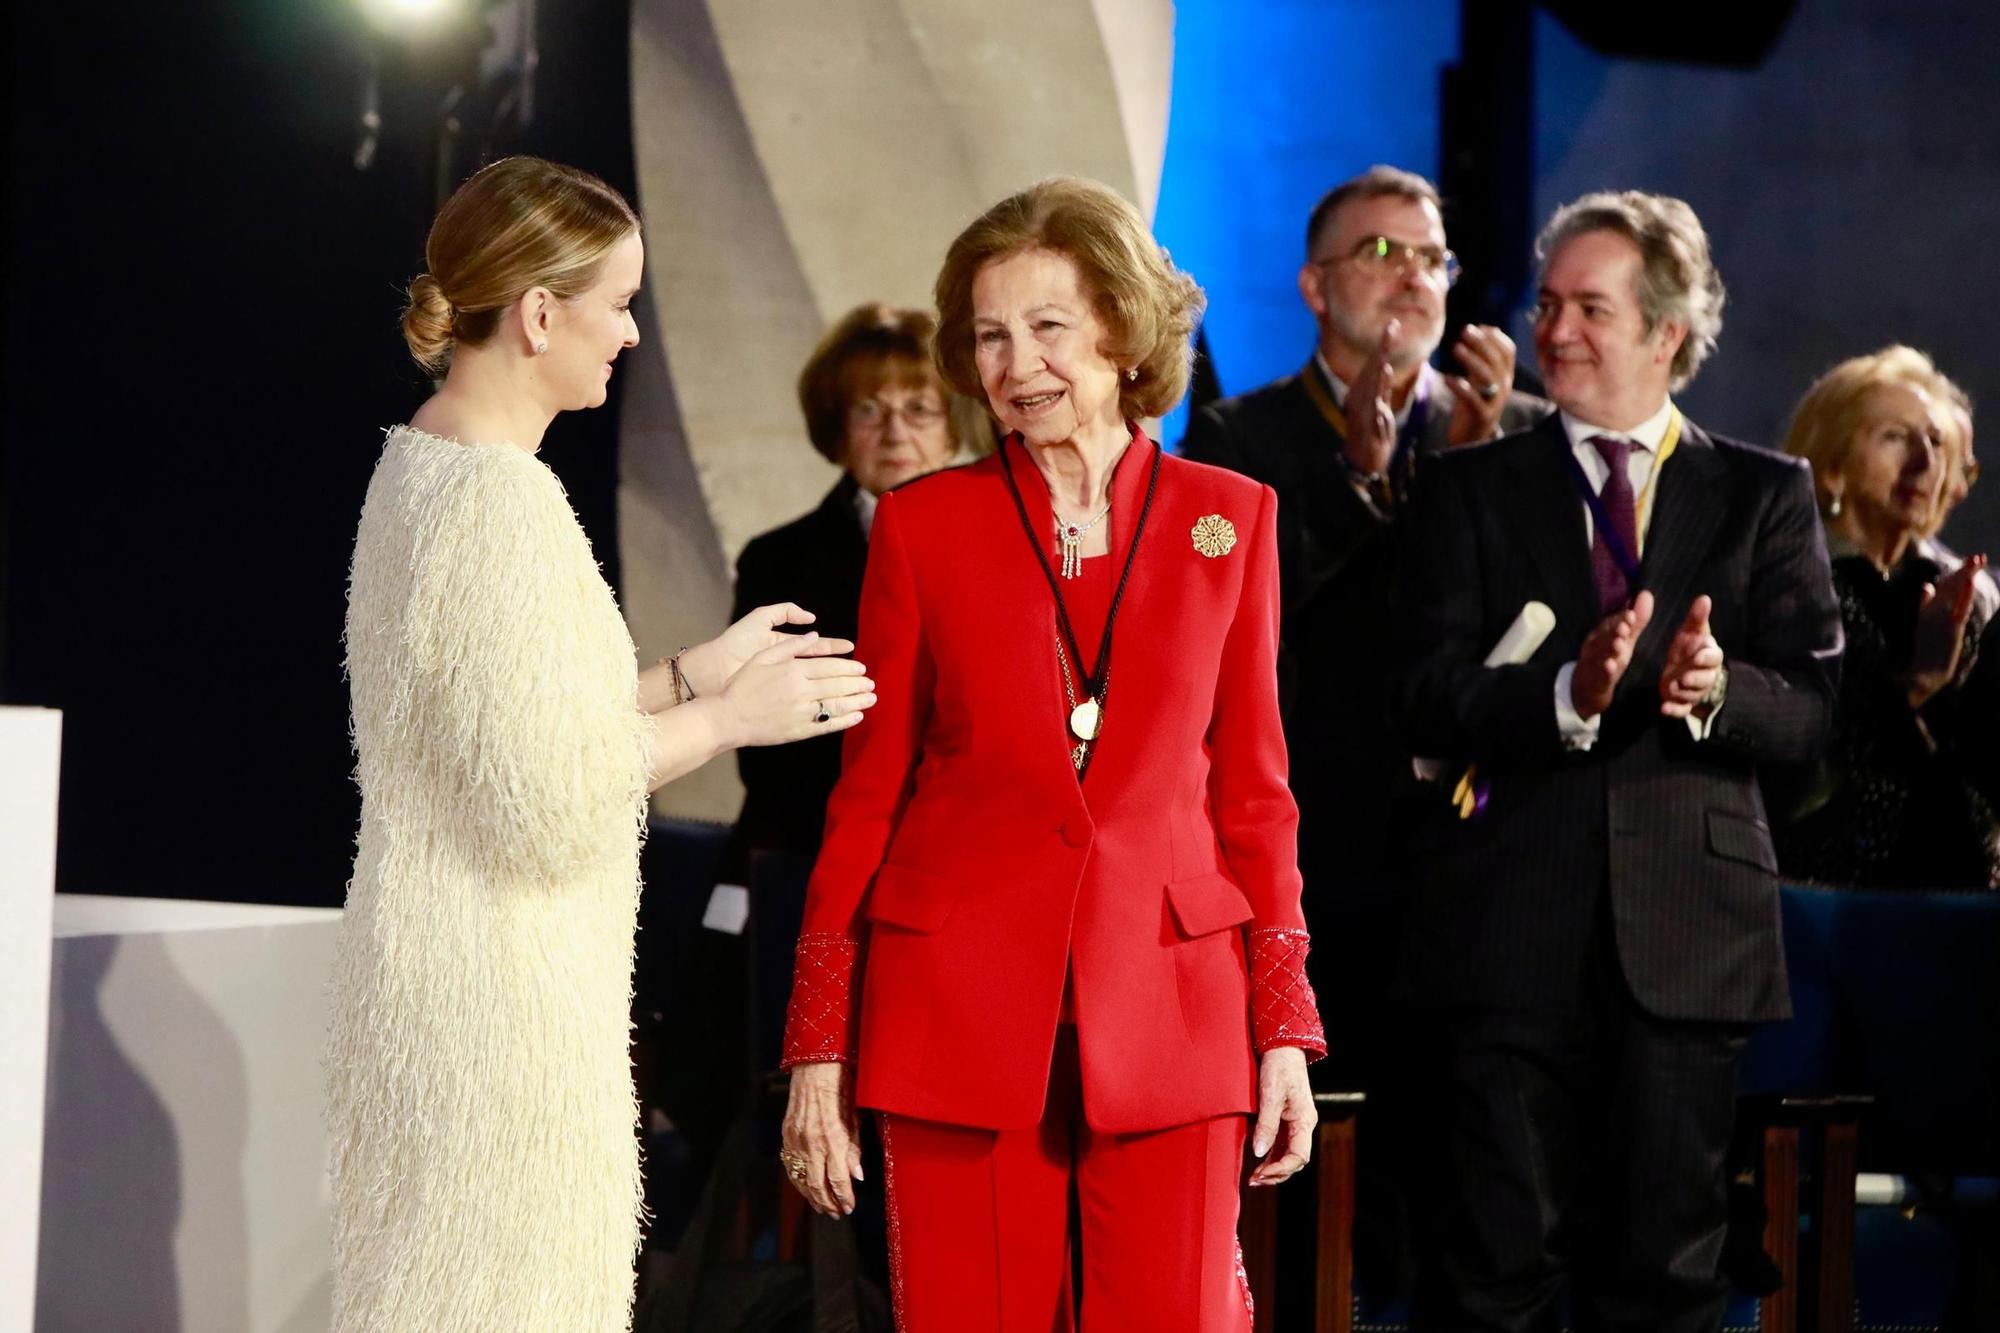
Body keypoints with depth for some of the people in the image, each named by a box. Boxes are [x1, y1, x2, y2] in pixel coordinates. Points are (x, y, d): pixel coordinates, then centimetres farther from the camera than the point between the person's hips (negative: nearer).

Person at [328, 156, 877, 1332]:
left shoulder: (422, 465, 12)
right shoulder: (501, 499, -18)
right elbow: (552, 804, -22)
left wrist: (690, 677, 14)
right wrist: (723, 717, -10)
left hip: (426, 968, 10)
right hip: (504, 1004, -10)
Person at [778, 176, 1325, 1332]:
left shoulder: (1230, 520, 6)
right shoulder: (923, 524, 4)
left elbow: (1252, 791, 9)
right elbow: (867, 796, 5)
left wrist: (1285, 1027, 3)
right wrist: (821, 1049, 1)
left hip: (1166, 1008, 0)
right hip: (960, 1009, 0)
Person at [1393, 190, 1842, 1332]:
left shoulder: (1765, 496, 11)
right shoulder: (1474, 489, 10)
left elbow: (1812, 710, 2)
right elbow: (1428, 701, -2)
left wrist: (1718, 688, -19)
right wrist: (1568, 694, -20)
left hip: (1690, 932, 1)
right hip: (1513, 928, 0)